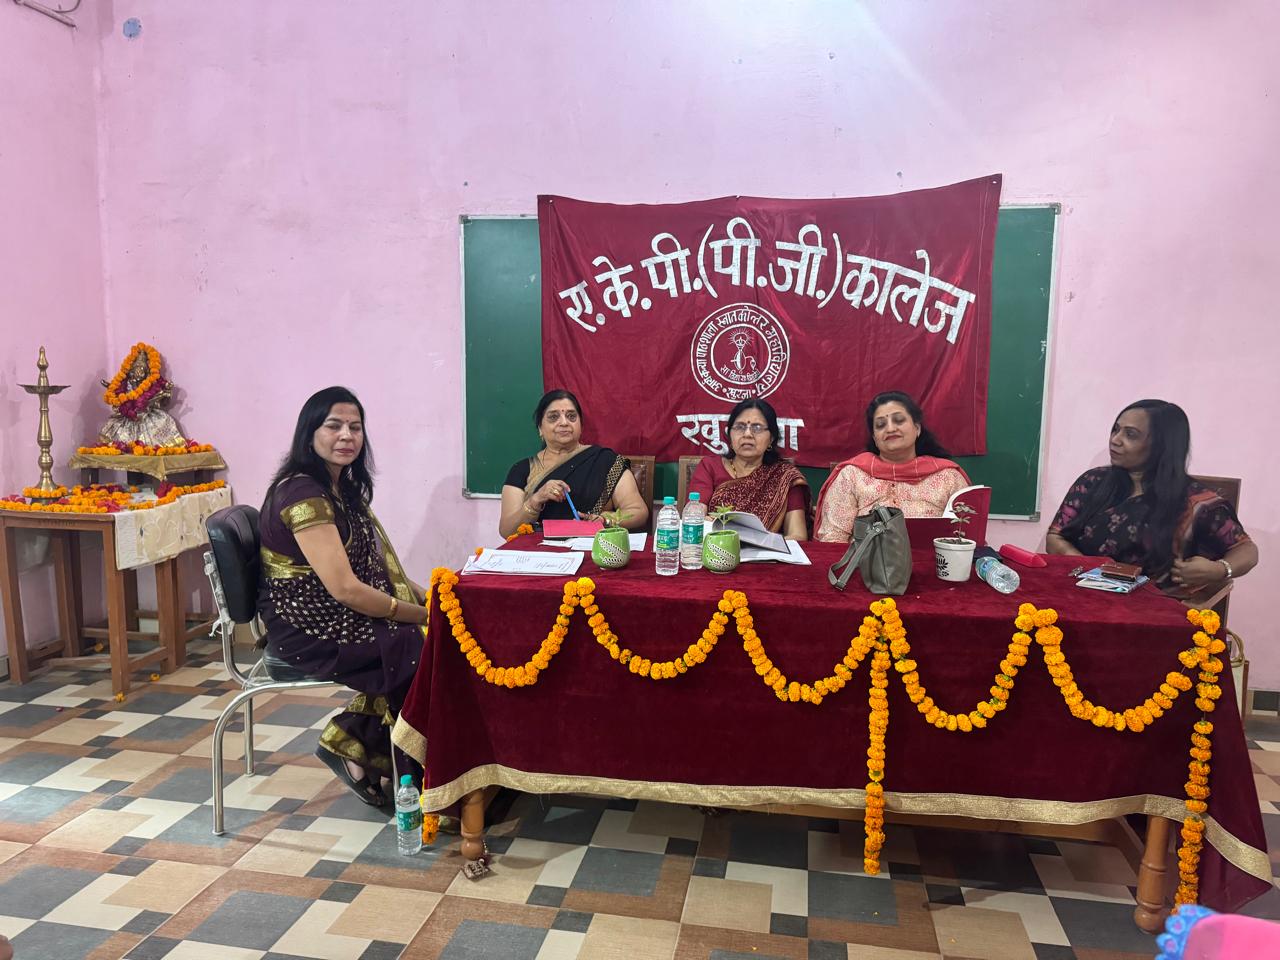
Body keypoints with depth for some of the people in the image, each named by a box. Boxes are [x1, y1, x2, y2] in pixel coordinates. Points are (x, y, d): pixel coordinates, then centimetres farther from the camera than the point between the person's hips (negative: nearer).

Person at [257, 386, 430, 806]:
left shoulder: (342, 486, 11)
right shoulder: (302, 494, -18)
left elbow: (377, 565, 15)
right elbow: (344, 588, -23)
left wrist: (425, 596, 0)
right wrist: (421, 614, -17)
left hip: (339, 615, 9)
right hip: (306, 630, -9)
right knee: (422, 655, -17)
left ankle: (350, 741, 0)